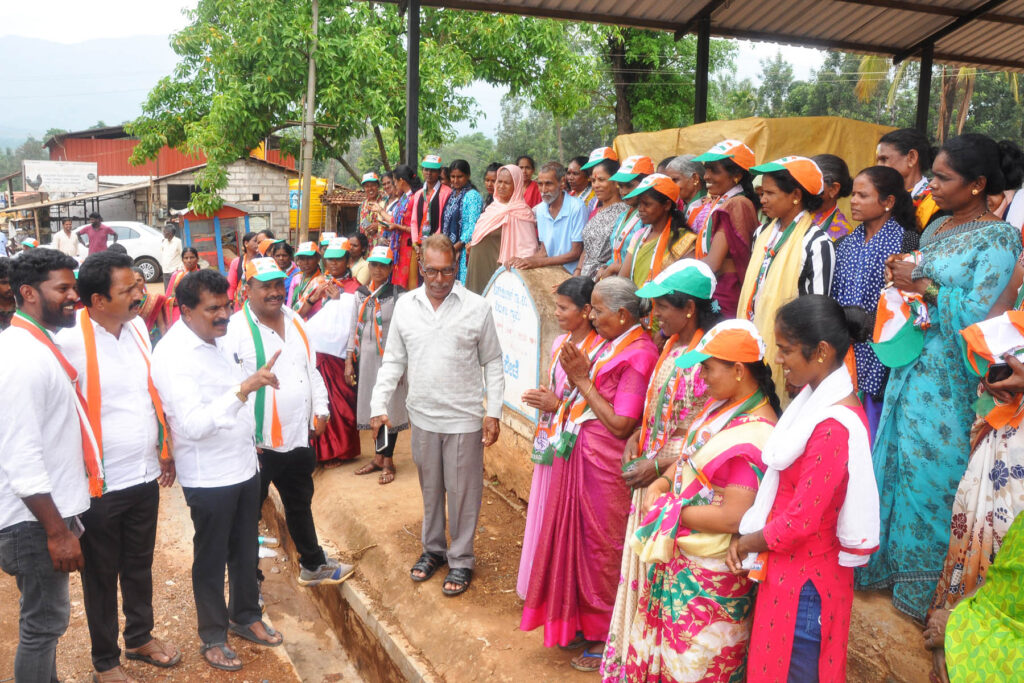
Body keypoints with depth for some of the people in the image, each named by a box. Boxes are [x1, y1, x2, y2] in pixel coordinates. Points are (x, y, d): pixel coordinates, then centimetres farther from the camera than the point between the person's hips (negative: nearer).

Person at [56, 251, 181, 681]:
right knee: (101, 576, 14)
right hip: (101, 484, -5)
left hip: (145, 474, 6)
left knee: (140, 565, 22)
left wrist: (165, 450, 14)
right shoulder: (71, 340, -20)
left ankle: (140, 638, 42)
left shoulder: (137, 327, 1)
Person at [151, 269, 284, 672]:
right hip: (209, 476, -7)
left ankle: (246, 616, 39)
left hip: (244, 466, 8)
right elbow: (193, 424, -30)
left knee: (246, 550, 20)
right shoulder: (173, 354, -22)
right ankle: (213, 636, 29)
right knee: (211, 559, 10)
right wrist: (244, 389, -37)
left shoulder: (216, 338, 4)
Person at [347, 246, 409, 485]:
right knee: (371, 406, 10)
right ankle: (378, 456, 23)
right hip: (365, 358, 5)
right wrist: (349, 360, 9)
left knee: (389, 408, 1)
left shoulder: (398, 294, -7)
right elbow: (354, 328, 12)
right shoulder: (361, 294, 9)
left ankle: (388, 460, 13)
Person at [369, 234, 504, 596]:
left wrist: (493, 412, -7)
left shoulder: (477, 307, -7)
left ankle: (461, 559, 24)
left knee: (462, 492, 7)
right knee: (430, 488, 18)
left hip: (464, 418, -3)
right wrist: (379, 405, -3)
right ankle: (433, 549, 37)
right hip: (422, 416, 3)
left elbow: (492, 364, -2)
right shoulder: (405, 306, 1)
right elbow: (393, 361, 6)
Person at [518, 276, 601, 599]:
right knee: (543, 509, 16)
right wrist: (540, 398, 0)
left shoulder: (597, 349, -17)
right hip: (549, 437, 8)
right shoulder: (560, 342, 8)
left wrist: (557, 405, -18)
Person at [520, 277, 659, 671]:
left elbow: (621, 425, -21)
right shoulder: (608, 346, 7)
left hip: (603, 464, -8)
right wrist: (578, 376, -9)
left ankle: (607, 638, 23)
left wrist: (582, 380, -15)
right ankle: (583, 622, 35)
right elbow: (589, 403, 8)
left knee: (603, 549, 6)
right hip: (577, 455, 8)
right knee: (578, 538, 17)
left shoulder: (638, 355, -18)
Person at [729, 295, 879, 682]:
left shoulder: (834, 427, -27)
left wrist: (747, 543, -7)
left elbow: (800, 521, -23)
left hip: (804, 578, -9)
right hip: (790, 565, 9)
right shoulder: (816, 398, 3)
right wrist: (745, 534, 0)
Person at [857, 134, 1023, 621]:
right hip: (911, 367, 7)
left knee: (933, 475, 2)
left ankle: (927, 590, 21)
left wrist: (923, 286, -14)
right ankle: (893, 566, 31)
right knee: (899, 466, 13)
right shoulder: (938, 227, 11)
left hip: (950, 382, -7)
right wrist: (900, 277, -2)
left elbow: (978, 313, -22)